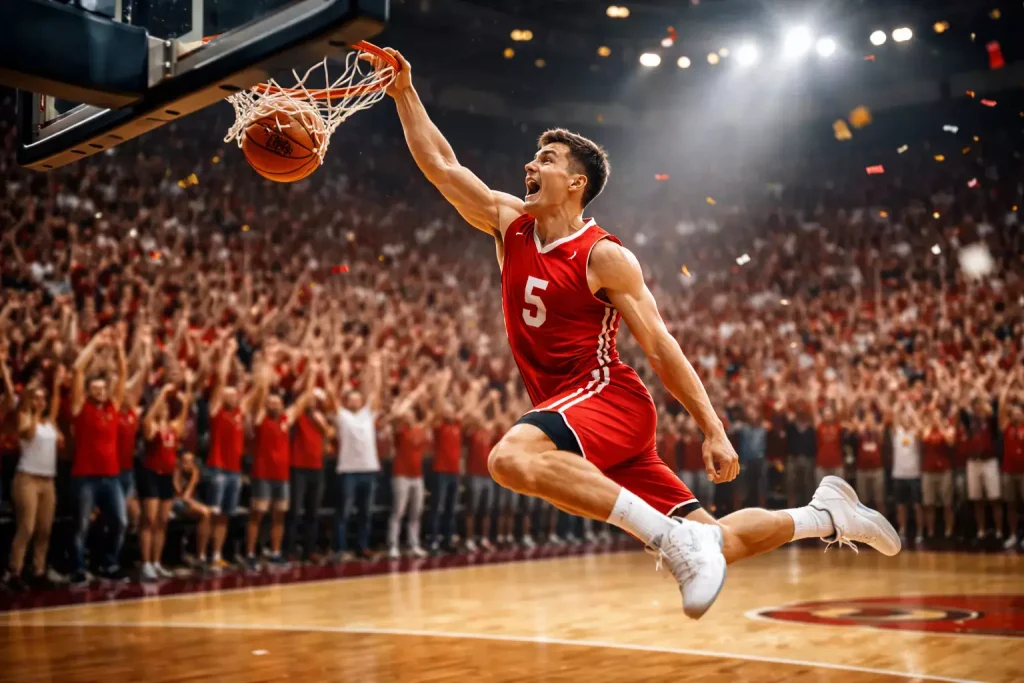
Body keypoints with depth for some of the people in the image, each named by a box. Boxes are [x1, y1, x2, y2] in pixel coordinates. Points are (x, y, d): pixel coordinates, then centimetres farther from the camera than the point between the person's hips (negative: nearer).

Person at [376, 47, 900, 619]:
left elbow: (661, 348, -8)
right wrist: (405, 90, 7)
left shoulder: (604, 256, -7)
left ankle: (676, 539, -33)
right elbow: (439, 163, 12)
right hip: (565, 410, 6)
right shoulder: (509, 223, 10)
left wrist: (715, 432, -11)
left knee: (511, 457, -35)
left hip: (610, 399, -6)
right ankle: (826, 515, 22)